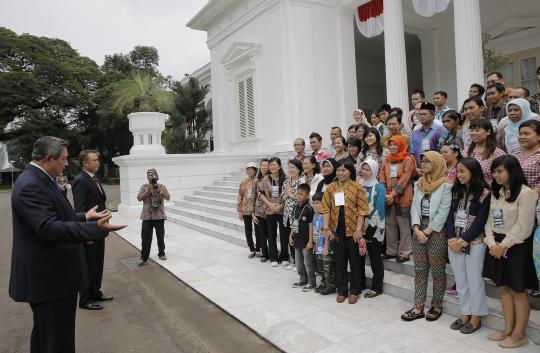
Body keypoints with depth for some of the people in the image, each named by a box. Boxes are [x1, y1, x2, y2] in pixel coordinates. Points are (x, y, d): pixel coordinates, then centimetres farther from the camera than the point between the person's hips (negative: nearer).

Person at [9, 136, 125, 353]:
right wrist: (96, 228, -38)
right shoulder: (31, 186, -23)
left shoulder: (38, 179, 10)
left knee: (45, 334, 26)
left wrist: (85, 217, 17)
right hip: (49, 277, -11)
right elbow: (50, 229, -32)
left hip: (48, 273, 11)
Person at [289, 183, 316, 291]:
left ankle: (312, 283, 16)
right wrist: (291, 236, 13)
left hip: (306, 241, -7)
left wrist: (310, 241, -16)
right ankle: (303, 280, 32)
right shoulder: (296, 207, 6)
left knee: (308, 262, 3)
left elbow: (311, 225, -15)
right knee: (299, 262, 17)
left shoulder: (308, 208, -15)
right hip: (297, 240, 7)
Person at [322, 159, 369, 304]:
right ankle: (341, 291, 24)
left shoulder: (358, 187, -3)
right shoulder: (331, 188, 5)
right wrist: (326, 227, -7)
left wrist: (358, 229, -13)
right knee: (339, 260, 11)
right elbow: (326, 209, 1)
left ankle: (354, 291, 24)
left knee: (355, 260, 9)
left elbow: (362, 210, -6)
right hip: (337, 229, 3)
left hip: (352, 230, -2)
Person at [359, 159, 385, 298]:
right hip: (360, 226, 5)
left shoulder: (379, 187, -7)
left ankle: (377, 287, 15)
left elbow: (379, 209, -11)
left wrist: (368, 226, -13)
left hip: (373, 228, -5)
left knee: (375, 257, 4)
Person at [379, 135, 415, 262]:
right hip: (388, 198, 6)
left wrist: (392, 194, -16)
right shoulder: (387, 160, 12)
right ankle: (391, 251, 20)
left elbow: (404, 180, -12)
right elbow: (382, 177, 6)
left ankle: (404, 253, 7)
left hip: (402, 198, -5)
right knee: (390, 224, 9)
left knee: (403, 225, -1)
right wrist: (384, 194, -7)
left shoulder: (407, 160, -5)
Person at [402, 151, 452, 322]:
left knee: (437, 270, 4)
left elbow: (443, 212, -12)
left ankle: (437, 306, 21)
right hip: (419, 230, 6)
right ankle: (418, 308, 14)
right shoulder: (419, 183, 12)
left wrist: (428, 231, -13)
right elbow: (414, 207, 6)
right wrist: (417, 230, -7)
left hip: (436, 231, -6)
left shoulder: (446, 185, -7)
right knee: (419, 270, 8)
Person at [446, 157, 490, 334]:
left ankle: (476, 317, 19)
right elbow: (450, 216, 6)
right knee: (460, 281, 12)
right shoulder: (457, 192, 8)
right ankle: (465, 313, 25)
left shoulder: (484, 194, -8)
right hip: (454, 243, 5)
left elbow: (480, 222, -12)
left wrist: (462, 241, -13)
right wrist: (451, 239, -7)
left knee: (474, 280, 4)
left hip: (474, 243, -5)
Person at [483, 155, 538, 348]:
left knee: (518, 291, 4)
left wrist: (504, 245, -14)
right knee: (504, 288, 14)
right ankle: (508, 329, 26)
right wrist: (492, 243, -4)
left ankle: (519, 334, 16)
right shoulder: (496, 193, 11)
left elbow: (523, 227, -16)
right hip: (497, 246, 7)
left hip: (516, 246, -7)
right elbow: (490, 221, 8)